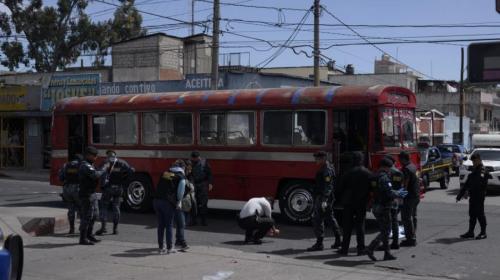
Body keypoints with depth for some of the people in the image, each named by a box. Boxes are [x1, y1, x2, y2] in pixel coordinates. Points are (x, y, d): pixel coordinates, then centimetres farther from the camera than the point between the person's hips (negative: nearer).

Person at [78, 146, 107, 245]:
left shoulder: (89, 165, 16)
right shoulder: (85, 166, -18)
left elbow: (94, 175, 12)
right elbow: (96, 175, -30)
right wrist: (104, 168, -19)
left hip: (92, 194, 10)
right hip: (86, 195, -10)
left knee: (94, 215, 17)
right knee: (87, 216, -5)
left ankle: (89, 235, 28)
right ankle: (83, 239, 2)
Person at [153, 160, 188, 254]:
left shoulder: (165, 173, 19)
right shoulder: (181, 177, 3)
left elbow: (159, 187, 17)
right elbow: (180, 192, -5)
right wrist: (178, 202, 10)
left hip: (156, 200, 5)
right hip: (167, 202, -5)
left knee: (161, 225, 13)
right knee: (169, 225, 5)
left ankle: (161, 247, 18)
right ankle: (169, 248, 9)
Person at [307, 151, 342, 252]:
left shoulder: (327, 170, -16)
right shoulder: (324, 169, 16)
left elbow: (328, 186, -25)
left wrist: (324, 200, -31)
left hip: (322, 198, -11)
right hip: (322, 198, 11)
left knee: (318, 219, -9)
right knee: (330, 218, 15)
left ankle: (319, 243, -8)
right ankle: (338, 240, 22)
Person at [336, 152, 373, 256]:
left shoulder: (348, 173, -9)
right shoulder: (368, 174, -3)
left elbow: (340, 188, -4)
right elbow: (372, 189, 1)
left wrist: (341, 199, 11)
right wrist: (368, 202, 11)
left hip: (349, 203, -2)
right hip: (362, 203, 2)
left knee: (347, 226, 6)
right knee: (360, 226, 8)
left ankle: (344, 248, 9)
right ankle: (361, 249, 7)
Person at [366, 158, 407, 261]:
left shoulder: (376, 176, 14)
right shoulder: (384, 178, -17)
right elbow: (390, 193, -24)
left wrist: (397, 193, 15)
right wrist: (398, 193, -4)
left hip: (376, 207, 10)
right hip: (383, 208, -10)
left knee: (385, 231, 15)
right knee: (385, 231, -3)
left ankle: (387, 253, 17)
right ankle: (370, 249, -9)